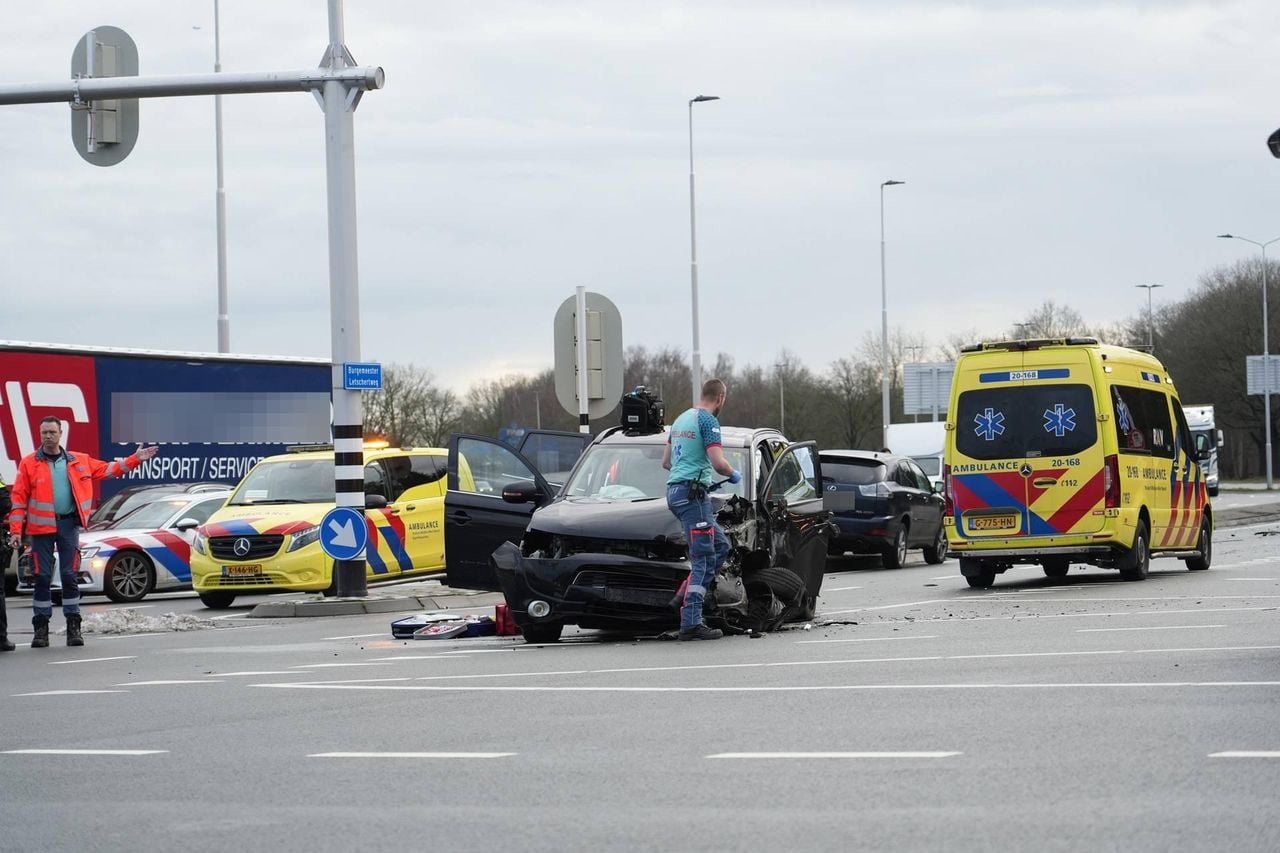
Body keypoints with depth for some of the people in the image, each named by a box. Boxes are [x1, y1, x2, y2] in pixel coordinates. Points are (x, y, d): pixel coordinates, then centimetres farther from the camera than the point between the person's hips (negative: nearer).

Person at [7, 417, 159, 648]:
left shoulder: (79, 461, 11)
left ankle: (73, 627, 7)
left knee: (69, 575, 1)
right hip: (42, 526, -2)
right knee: (42, 577, 0)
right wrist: (16, 530, -7)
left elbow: (107, 469, 18)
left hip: (68, 524, 2)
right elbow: (19, 498, 0)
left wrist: (135, 459, 11)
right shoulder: (29, 463, 3)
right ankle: (41, 627, 7)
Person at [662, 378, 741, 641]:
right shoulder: (708, 421, -9)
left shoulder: (681, 419, 19)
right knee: (703, 559, -10)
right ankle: (691, 622, -15)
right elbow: (718, 463, -18)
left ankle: (688, 597, 4)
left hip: (674, 491, 9)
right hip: (693, 493, -9)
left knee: (721, 546, 13)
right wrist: (733, 475, 3)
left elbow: (666, 462, 26)